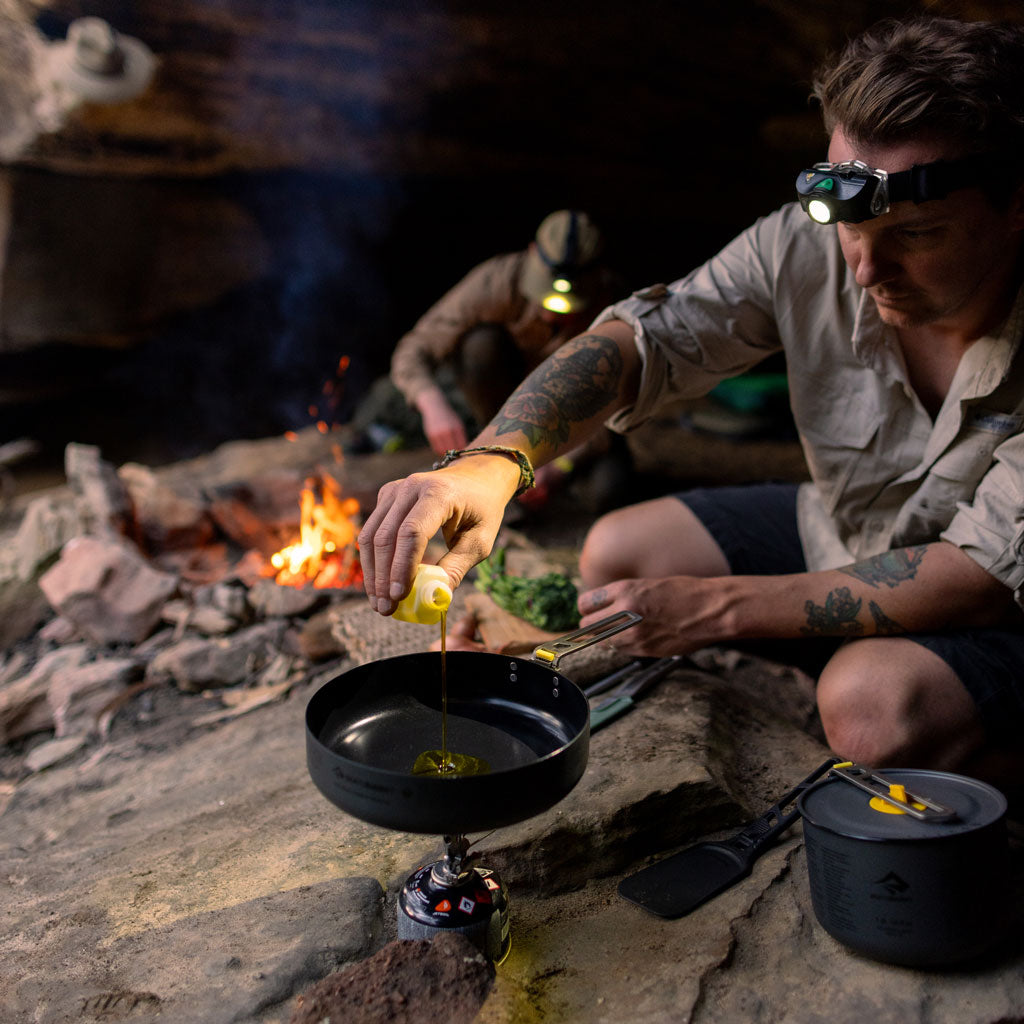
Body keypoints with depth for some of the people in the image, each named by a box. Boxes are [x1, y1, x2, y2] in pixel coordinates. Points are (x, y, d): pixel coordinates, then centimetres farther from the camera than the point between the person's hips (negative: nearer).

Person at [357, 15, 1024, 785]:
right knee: (618, 553, -2)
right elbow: (638, 338, -23)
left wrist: (718, 606, -31)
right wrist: (489, 463, -44)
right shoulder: (806, 245, -20)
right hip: (839, 534, 5)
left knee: (877, 702, -35)